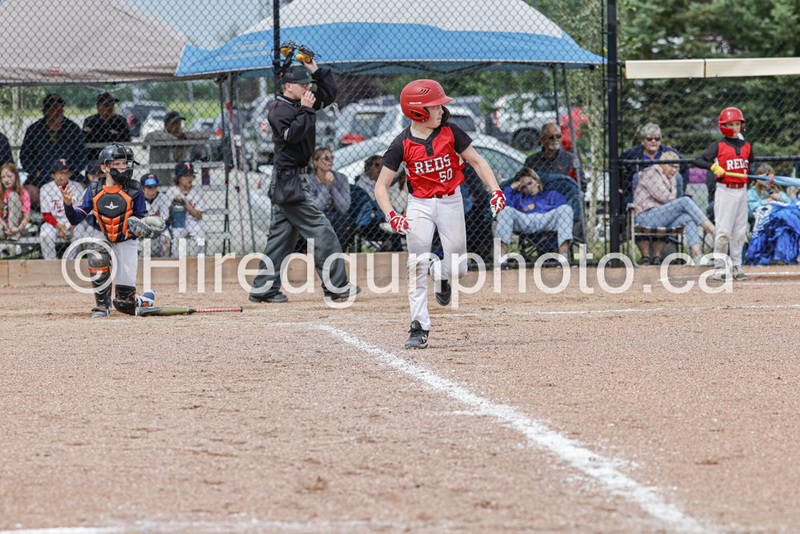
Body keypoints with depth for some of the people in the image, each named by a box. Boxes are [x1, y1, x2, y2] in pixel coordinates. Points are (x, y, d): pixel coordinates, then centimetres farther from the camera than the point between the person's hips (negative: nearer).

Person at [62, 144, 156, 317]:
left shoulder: (134, 189, -10)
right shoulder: (95, 190, -7)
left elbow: (142, 216, -2)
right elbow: (76, 219, -7)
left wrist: (138, 225, -25)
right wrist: (68, 204, -26)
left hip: (126, 242, -1)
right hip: (103, 239, 1)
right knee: (97, 257, -37)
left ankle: (145, 301, 35)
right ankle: (103, 305, -18)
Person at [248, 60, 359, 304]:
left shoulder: (300, 104, 14)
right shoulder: (279, 109, -12)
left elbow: (329, 92, 21)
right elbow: (292, 134, -26)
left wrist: (315, 69, 10)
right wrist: (305, 110, -20)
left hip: (295, 178, 10)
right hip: (289, 179, -10)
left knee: (282, 234, 10)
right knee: (320, 229, -10)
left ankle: (263, 288, 12)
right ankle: (336, 286, -9)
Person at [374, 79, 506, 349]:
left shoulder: (450, 132, -6)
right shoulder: (402, 144, -11)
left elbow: (477, 161, 1)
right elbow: (381, 186, -8)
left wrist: (495, 190, -13)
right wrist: (391, 215, -25)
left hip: (451, 202, 2)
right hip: (419, 205, -2)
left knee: (458, 267, 1)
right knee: (417, 265, -11)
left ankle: (442, 275, 38)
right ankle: (419, 328, -7)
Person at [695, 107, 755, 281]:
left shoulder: (746, 146, 12)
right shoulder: (718, 145, -3)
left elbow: (751, 166, 24)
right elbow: (698, 161, -9)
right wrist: (713, 167, -25)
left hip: (742, 191, 5)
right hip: (724, 190, -5)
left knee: (740, 231, 7)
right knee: (724, 231, -7)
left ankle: (737, 266, 14)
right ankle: (719, 267, -1)